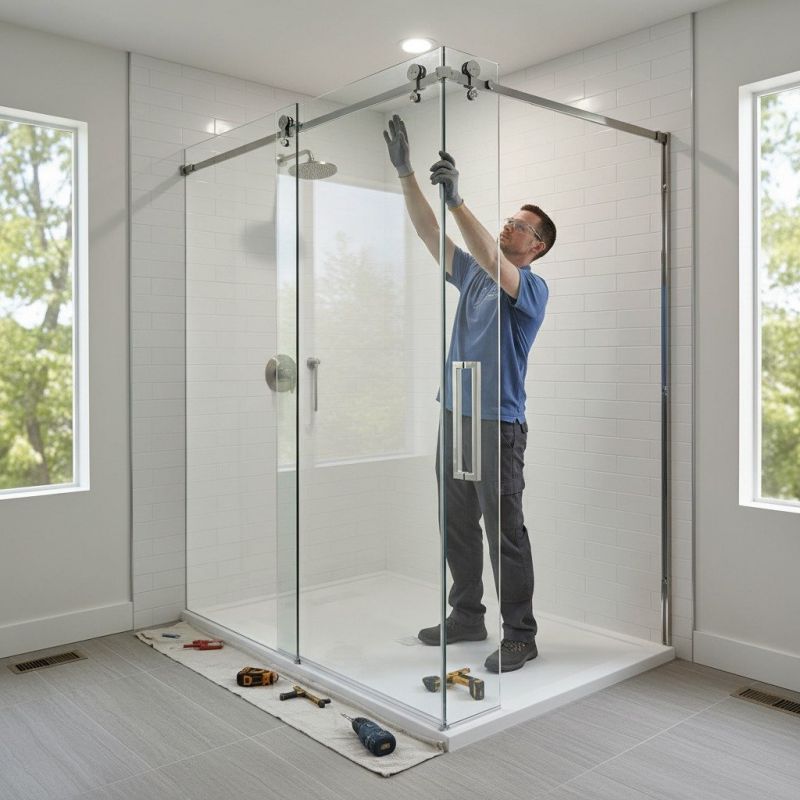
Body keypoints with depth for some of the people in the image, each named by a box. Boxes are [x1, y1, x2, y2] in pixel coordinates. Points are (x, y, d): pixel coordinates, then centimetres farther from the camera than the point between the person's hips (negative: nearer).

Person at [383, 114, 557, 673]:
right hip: (454, 416, 8)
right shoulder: (472, 275, 13)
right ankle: (467, 617, 28)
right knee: (457, 526, 14)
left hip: (498, 423, -7)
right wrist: (406, 174, -1)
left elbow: (494, 263, -28)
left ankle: (520, 635, 11)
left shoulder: (532, 288, -7)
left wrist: (458, 200, -36)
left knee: (505, 531, -1)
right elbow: (429, 233, 8)